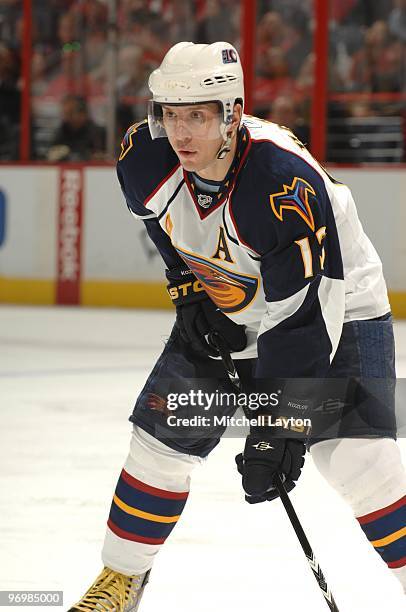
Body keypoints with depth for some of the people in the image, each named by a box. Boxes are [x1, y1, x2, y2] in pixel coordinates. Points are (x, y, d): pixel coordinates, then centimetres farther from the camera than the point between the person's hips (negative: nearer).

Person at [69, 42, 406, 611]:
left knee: (356, 456, -20)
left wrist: (276, 428, -36)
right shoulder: (143, 156, -19)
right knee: (162, 435, 2)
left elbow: (303, 317, -36)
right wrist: (188, 287, 0)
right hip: (223, 312, 5)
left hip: (334, 303, -5)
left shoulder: (287, 185, -38)